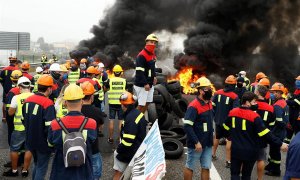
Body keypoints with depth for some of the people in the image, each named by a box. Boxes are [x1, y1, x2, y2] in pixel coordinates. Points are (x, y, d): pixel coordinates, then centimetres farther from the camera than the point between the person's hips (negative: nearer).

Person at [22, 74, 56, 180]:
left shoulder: (28, 100, 1)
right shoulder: (48, 103, -22)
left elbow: (24, 120, 12)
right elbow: (49, 127, -26)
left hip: (31, 140, 7)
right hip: (43, 142, -7)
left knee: (37, 165, 25)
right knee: (41, 169, 8)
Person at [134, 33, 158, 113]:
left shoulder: (153, 54, 12)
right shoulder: (142, 55, -18)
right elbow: (139, 72, -23)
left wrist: (154, 76, 11)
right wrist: (145, 84, -25)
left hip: (150, 84, 9)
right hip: (142, 85, -9)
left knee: (147, 103, 15)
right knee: (141, 104, -7)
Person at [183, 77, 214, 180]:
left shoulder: (209, 103, 7)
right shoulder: (194, 106, -18)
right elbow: (187, 126, -22)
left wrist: (211, 133, 16)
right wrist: (196, 142, -23)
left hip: (207, 143, 7)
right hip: (196, 144, -7)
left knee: (206, 168, 11)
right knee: (190, 167, 8)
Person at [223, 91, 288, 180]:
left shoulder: (232, 112, -2)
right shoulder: (254, 116, -18)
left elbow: (226, 128, 12)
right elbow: (265, 134, -21)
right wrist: (280, 144, -16)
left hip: (236, 149, 3)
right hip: (250, 151, -3)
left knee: (235, 173, 13)